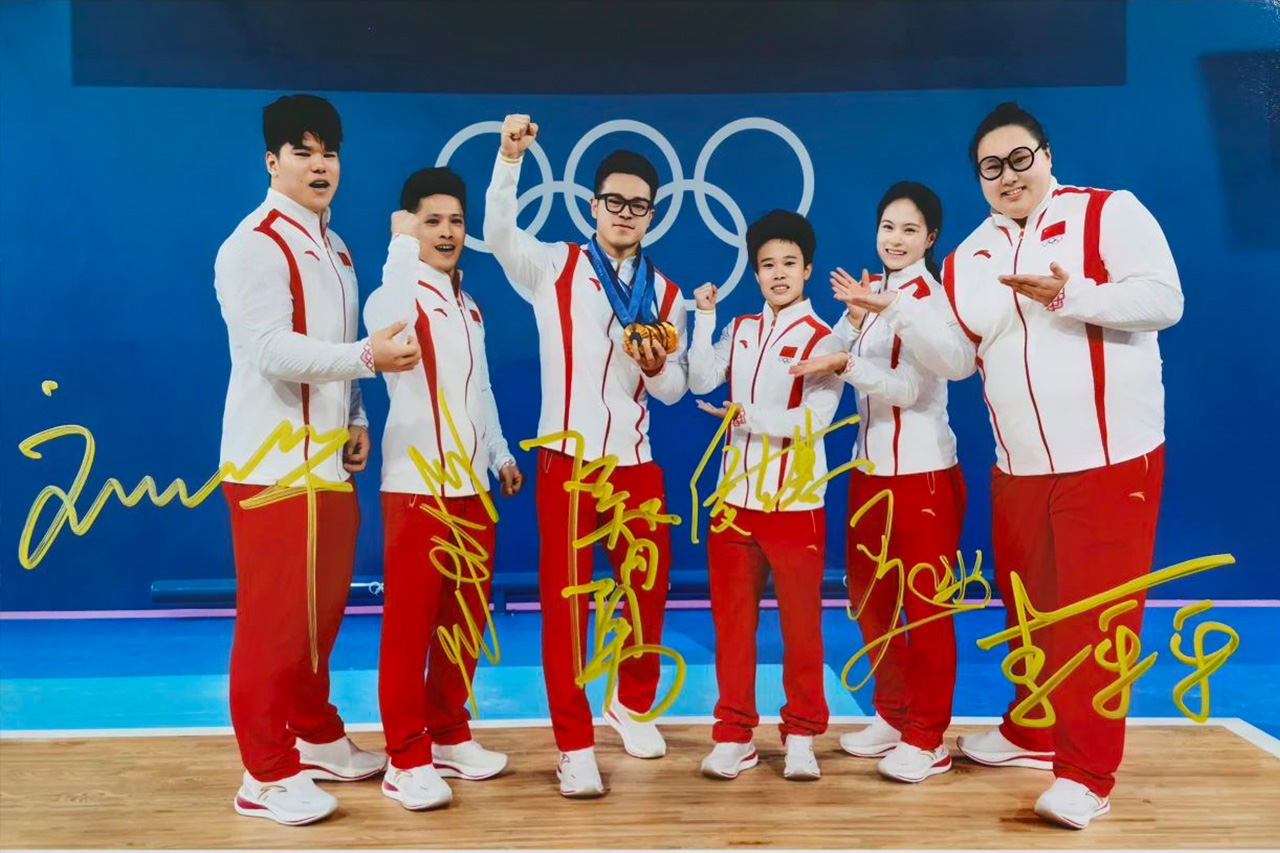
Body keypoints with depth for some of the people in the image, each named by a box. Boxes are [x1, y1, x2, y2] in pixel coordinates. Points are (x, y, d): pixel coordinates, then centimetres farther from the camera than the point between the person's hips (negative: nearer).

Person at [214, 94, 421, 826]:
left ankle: (316, 737, 31)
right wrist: (368, 356, -31)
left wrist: (357, 421, 8)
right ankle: (266, 776, 9)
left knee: (322, 609, 16)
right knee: (274, 618, -2)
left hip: (327, 458, 8)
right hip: (274, 462, -8)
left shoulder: (335, 249, 16)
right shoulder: (253, 246, -12)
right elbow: (273, 351, -23)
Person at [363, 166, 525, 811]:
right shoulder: (396, 297, -8)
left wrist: (500, 454, 25)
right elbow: (387, 330, -35)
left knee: (465, 620, 12)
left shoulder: (470, 308, 16)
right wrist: (402, 246, -30)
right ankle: (406, 759, 8)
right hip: (417, 486, -7)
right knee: (410, 624, -2)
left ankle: (450, 738, 26)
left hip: (471, 485, 7)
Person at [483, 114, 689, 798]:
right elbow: (498, 233, -14)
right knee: (564, 600, -2)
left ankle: (633, 703, 37)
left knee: (649, 591, 12)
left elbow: (673, 391, 10)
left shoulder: (665, 295, 10)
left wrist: (657, 366, -12)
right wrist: (509, 158, -26)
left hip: (636, 464, 4)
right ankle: (575, 745, 10)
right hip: (566, 460, -3)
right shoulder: (553, 267, 2)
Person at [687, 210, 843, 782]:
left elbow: (816, 417, -14)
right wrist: (705, 318, -6)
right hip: (735, 497, 4)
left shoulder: (822, 338, -3)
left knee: (800, 622, 4)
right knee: (732, 620, 8)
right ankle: (734, 735, 19)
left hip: (795, 502, -4)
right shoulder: (740, 330, 12)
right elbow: (702, 380, -2)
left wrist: (750, 417, -21)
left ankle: (801, 736, 19)